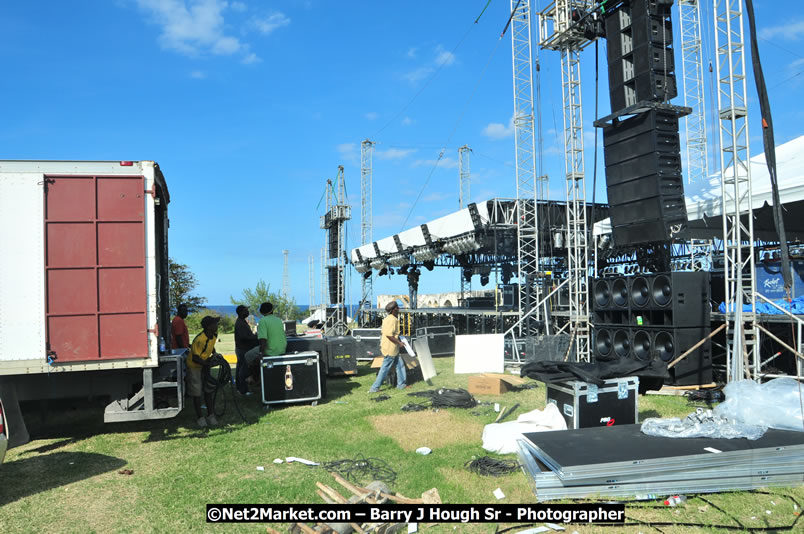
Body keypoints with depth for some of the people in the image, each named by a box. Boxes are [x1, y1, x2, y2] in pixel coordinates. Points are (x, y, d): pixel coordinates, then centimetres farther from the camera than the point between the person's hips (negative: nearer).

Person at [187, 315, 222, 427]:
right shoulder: (200, 339, -32)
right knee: (196, 393, 2)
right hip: (194, 366, -7)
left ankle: (210, 415, 13)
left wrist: (214, 353, 1)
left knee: (208, 391, 8)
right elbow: (195, 358, -26)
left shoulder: (214, 335, -8)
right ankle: (200, 417, 11)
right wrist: (207, 363, -31)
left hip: (205, 365, 7)